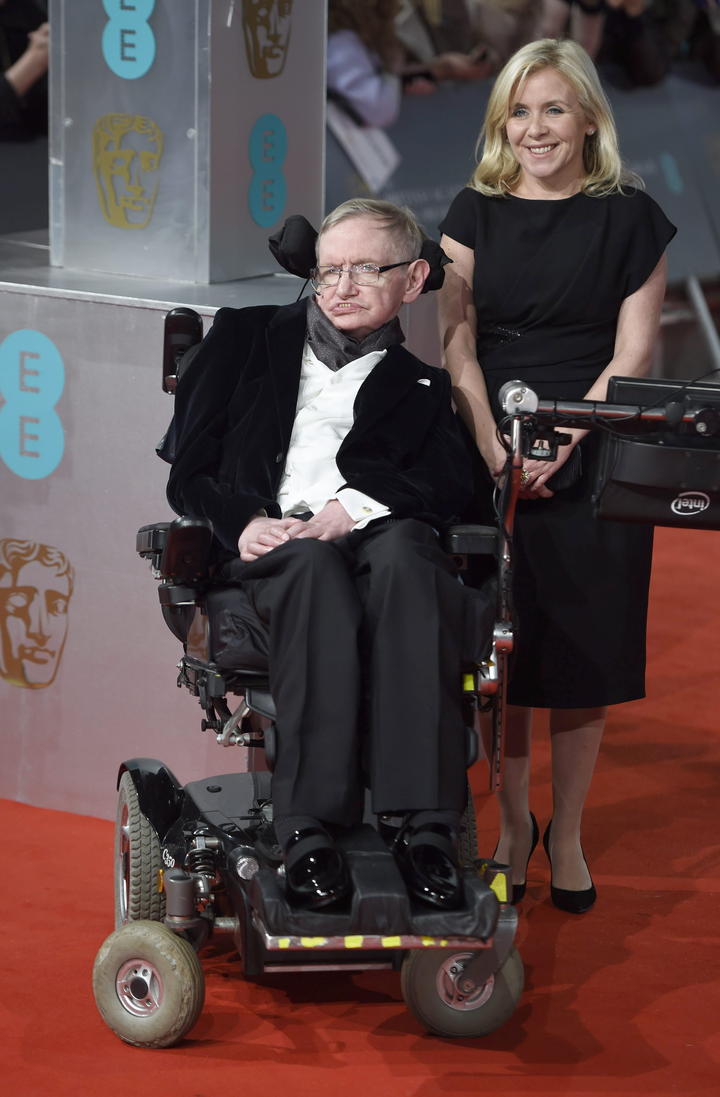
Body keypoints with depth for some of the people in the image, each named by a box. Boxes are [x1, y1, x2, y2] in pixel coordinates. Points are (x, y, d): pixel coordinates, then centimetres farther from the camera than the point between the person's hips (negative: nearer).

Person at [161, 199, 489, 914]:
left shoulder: (421, 385, 27)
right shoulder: (246, 338, 25)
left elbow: (450, 485, 7)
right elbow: (187, 466, 16)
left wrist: (356, 507, -12)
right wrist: (243, 522, -6)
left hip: (375, 541, 1)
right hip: (265, 554, -1)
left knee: (401, 550, -38)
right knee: (313, 568, -39)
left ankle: (425, 824, -46)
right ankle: (309, 832, -47)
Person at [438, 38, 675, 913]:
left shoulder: (628, 217, 1)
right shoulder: (476, 213, 5)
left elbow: (632, 351, -3)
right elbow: (458, 344, 1)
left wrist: (561, 443, -13)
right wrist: (494, 455, -11)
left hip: (592, 460, -1)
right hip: (492, 457, 1)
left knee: (582, 650, 2)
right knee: (502, 649, 3)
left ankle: (566, 834, 15)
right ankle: (513, 824, 19)